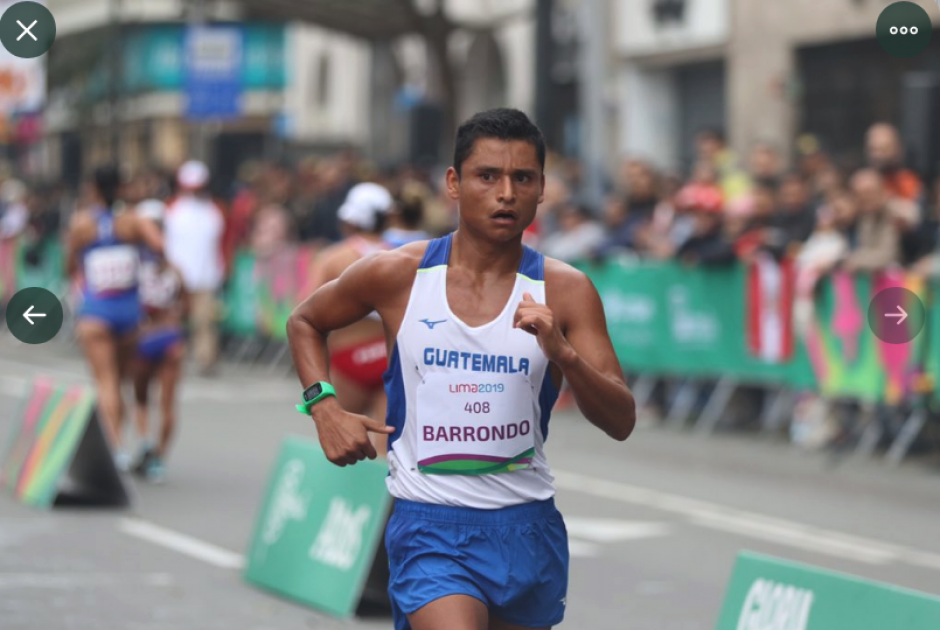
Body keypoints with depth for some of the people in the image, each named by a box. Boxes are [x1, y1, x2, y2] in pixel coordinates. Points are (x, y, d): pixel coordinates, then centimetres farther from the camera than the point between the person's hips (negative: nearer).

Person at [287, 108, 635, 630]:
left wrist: (562, 353, -25)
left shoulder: (565, 291, -3)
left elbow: (621, 422, -8)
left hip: (527, 526, 3)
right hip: (429, 527, -3)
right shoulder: (398, 275, -3)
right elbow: (305, 322, 16)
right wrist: (324, 406, 0)